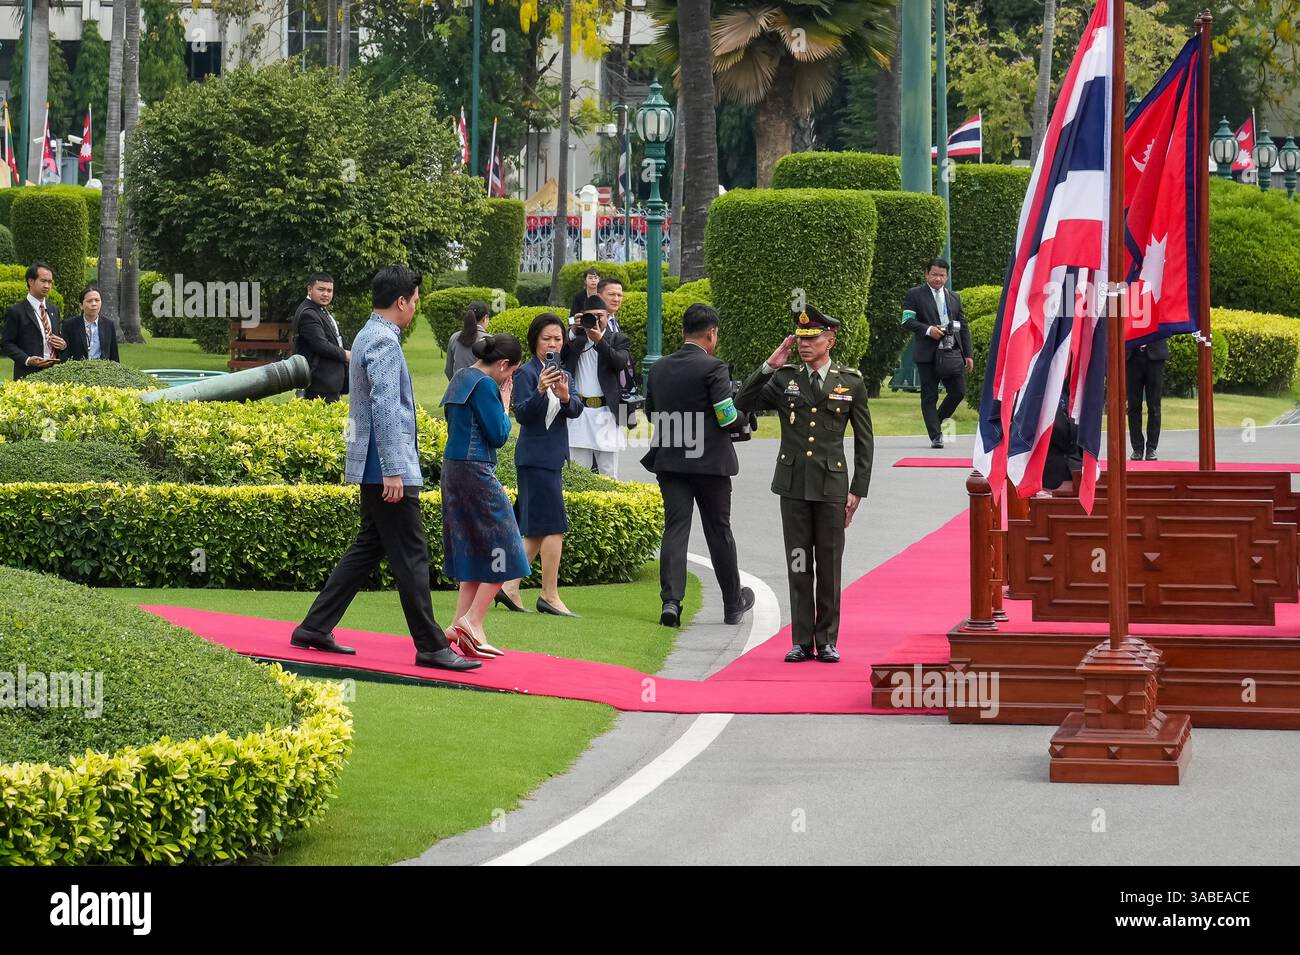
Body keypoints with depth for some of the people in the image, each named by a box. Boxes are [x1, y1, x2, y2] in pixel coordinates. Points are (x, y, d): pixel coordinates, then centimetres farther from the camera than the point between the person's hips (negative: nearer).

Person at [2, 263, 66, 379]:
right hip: (28, 375, -5)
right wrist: (27, 360, -19)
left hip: (54, 374, 5)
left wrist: (63, 344, 2)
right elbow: (6, 344, -5)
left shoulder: (54, 309, 17)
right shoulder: (16, 311, -2)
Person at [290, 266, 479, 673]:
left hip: (372, 470, 10)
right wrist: (393, 471, -25)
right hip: (389, 469, -10)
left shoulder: (367, 336, 16)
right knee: (411, 557, -6)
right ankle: (430, 646, -2)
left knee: (368, 548, 14)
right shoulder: (384, 342, -16)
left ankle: (315, 628, 15)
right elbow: (385, 408, -22)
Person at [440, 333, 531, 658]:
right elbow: (498, 435, -14)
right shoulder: (485, 385, -15)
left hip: (454, 469, 10)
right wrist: (504, 402, -1)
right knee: (501, 549, -2)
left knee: (471, 549, 13)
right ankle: (473, 621, -8)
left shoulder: (461, 379, 13)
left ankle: (462, 624, 10)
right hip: (476, 472, -10)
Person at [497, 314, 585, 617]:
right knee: (554, 527, -9)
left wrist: (565, 397, -25)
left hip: (553, 457, 8)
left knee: (536, 530, 9)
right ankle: (550, 596, -5)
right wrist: (540, 391, -33)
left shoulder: (565, 375, 13)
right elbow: (522, 414, -17)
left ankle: (509, 586, 13)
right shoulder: (526, 373, -8)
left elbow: (576, 410, -3)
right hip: (536, 456, -8)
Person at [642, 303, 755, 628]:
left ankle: (671, 600, -14)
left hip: (669, 461, 4)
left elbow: (651, 412, 15)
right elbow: (729, 419, -16)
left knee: (675, 528, 1)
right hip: (710, 462, -4)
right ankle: (733, 604, 21)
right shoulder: (713, 368, -13)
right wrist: (743, 420, 6)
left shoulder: (658, 368, 5)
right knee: (719, 531, 9)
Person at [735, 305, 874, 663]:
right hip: (793, 484, 1)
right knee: (798, 565, 3)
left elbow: (864, 441, 6)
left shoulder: (851, 382, 3)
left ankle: (827, 641, 10)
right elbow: (742, 404, -1)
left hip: (831, 485, -1)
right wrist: (769, 366, -7)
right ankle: (801, 641, 8)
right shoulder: (784, 379, 7)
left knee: (829, 566, 3)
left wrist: (858, 490, 1)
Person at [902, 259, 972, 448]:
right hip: (928, 354, -4)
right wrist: (928, 330, -18)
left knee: (958, 391, -1)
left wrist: (968, 354, 9)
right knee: (929, 396, -2)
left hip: (952, 353, 4)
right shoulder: (915, 295, 5)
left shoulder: (954, 298, 18)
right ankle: (935, 436, 1)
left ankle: (937, 420, 21)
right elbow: (907, 320, -4)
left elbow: (963, 327, 17)